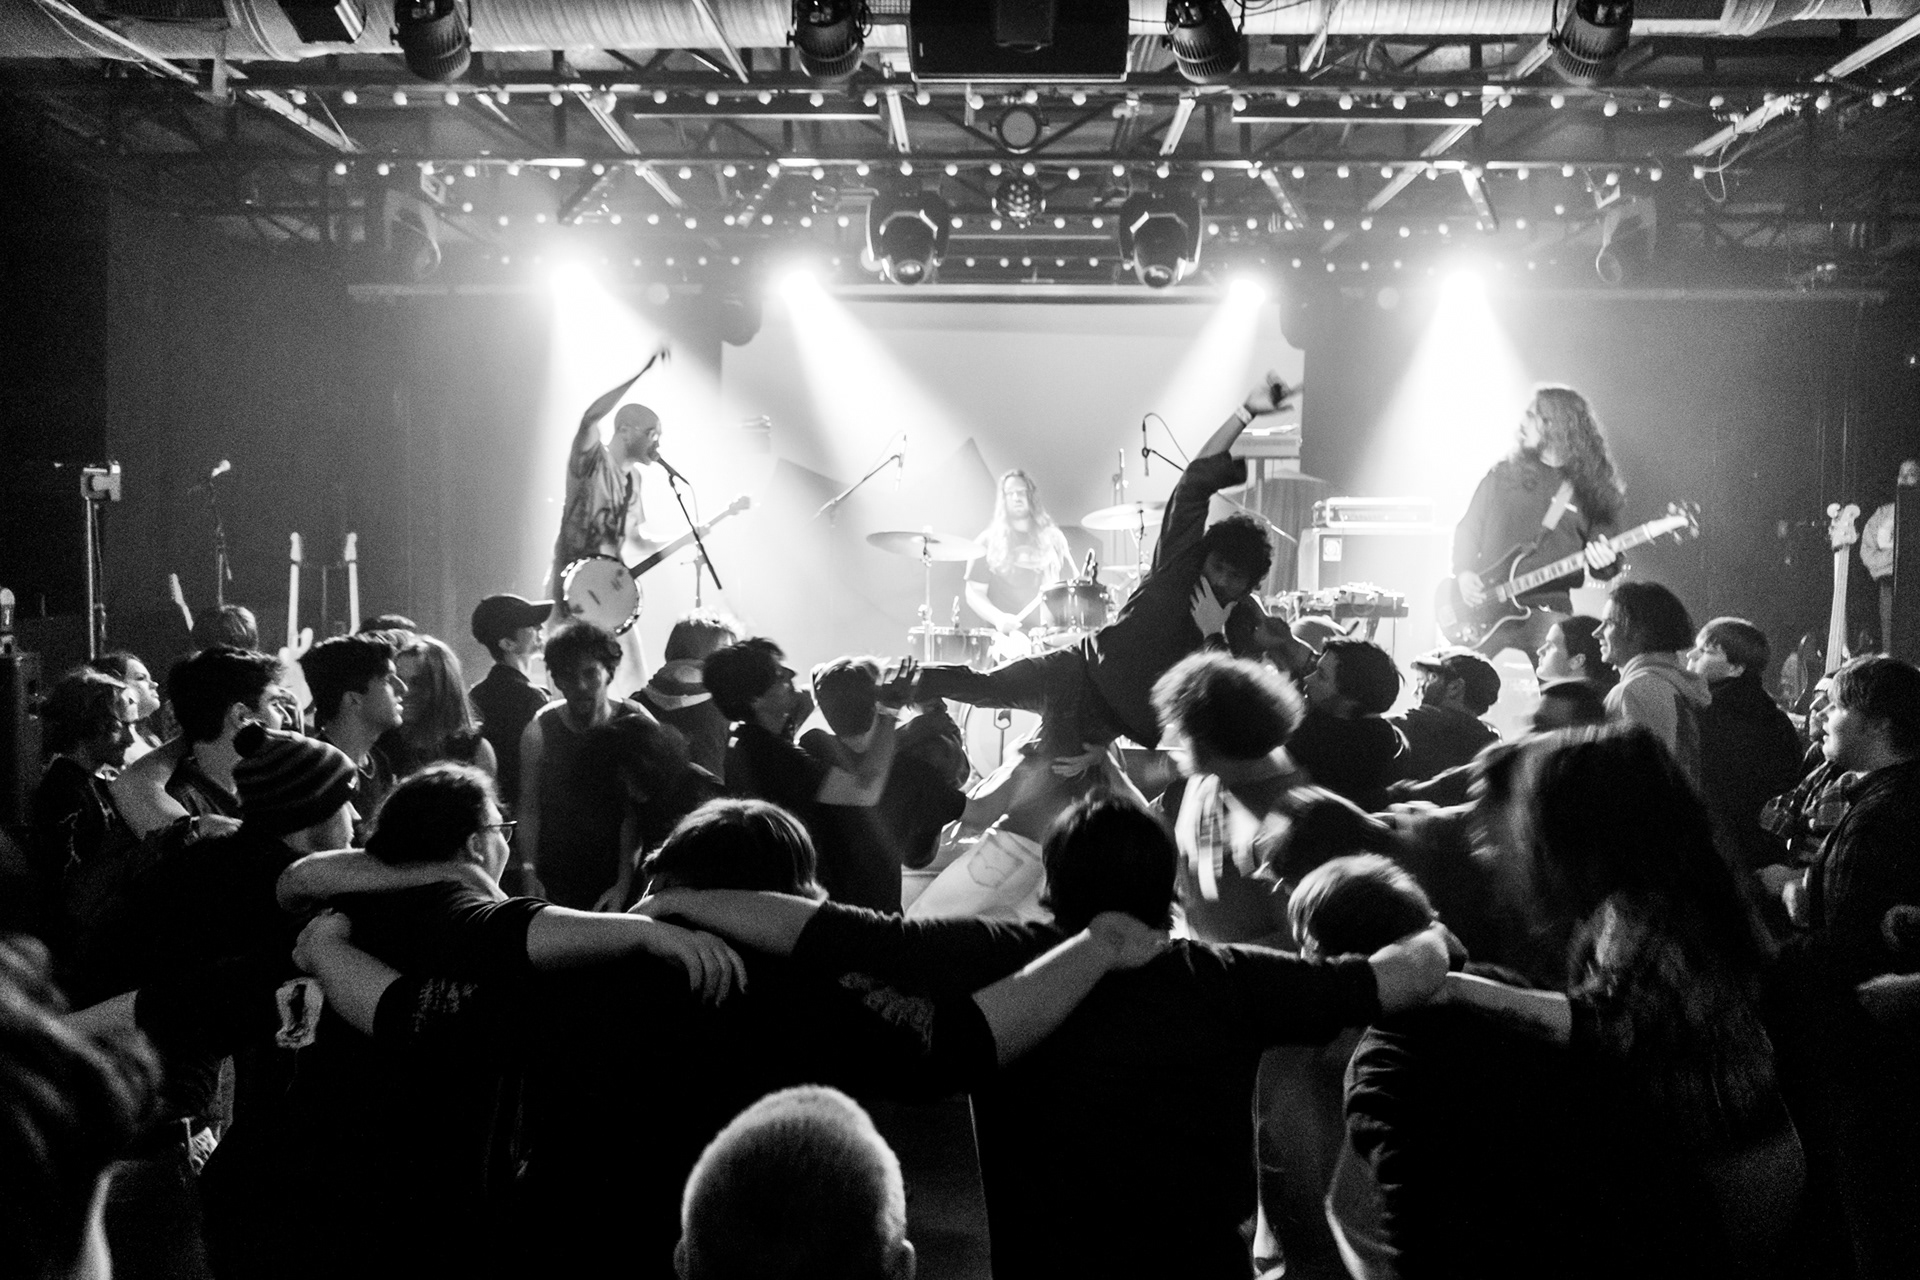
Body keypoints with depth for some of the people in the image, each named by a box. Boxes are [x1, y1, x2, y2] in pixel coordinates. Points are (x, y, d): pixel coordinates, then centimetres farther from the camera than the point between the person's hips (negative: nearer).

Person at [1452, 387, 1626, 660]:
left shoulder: (1592, 489, 6)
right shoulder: (1505, 472, 10)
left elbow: (1604, 561, 8)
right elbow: (1468, 528, 13)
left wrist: (1605, 563, -16)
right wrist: (1463, 573, -3)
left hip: (1547, 608, -1)